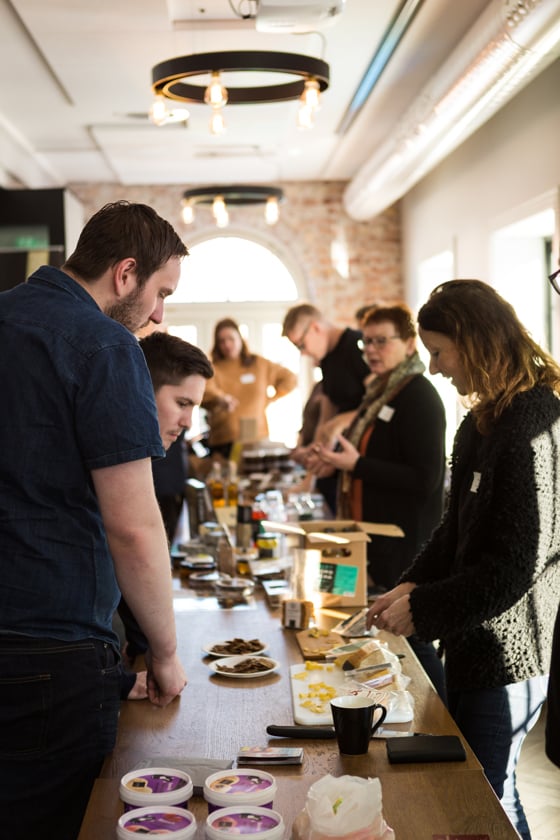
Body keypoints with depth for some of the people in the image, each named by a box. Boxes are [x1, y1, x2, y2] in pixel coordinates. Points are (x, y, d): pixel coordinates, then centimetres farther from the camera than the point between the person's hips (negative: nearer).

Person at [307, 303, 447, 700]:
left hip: (406, 545, -10)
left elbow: (426, 478, -23)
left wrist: (356, 465, -23)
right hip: (377, 540, 10)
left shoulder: (419, 396, -16)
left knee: (412, 640, -2)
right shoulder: (380, 392, 13)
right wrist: (337, 457, 10)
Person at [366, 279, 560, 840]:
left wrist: (424, 611, -15)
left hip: (507, 654, -9)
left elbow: (515, 566, -23)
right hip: (473, 642, 9)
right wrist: (412, 587, 1)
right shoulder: (484, 419, 8)